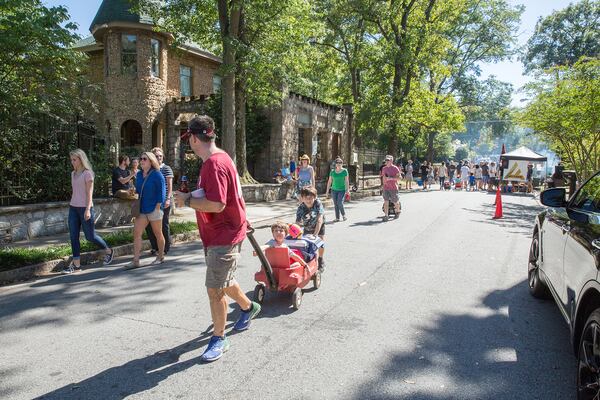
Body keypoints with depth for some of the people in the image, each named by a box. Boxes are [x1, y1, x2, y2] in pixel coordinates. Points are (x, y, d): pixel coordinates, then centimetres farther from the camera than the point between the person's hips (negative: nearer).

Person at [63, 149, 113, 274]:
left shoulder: (87, 173, -8)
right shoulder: (73, 174, 12)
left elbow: (89, 193, -12)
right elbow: (74, 192, 16)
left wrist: (88, 209, -18)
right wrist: (72, 205, 16)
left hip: (84, 208, -7)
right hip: (73, 207, 7)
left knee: (90, 236, 1)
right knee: (73, 236, 2)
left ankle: (108, 251, 24)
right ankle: (76, 264, 7)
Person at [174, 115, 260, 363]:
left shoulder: (214, 164, -23)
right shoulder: (219, 159, 10)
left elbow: (216, 205, -30)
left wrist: (187, 201, -17)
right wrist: (192, 198, 9)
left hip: (224, 237, -11)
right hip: (218, 234, 11)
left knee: (215, 289, -1)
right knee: (223, 282, 25)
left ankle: (219, 339, 15)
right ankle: (248, 307, 48)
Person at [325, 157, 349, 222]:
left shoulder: (345, 171, -1)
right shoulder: (332, 171, 6)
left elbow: (346, 181, -3)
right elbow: (329, 181, 8)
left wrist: (347, 190, -10)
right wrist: (327, 191, 6)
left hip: (342, 190, -3)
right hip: (334, 190, 3)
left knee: (340, 203, -16)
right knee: (335, 204, 3)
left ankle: (344, 215, 8)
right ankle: (337, 218, 11)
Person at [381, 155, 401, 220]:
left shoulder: (395, 168, -6)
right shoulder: (384, 168, 12)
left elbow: (399, 177, -10)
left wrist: (391, 178, -20)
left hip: (393, 188, -4)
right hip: (385, 188, 4)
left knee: (395, 201, 7)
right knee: (386, 201, -4)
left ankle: (398, 211, 34)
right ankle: (385, 215, -4)